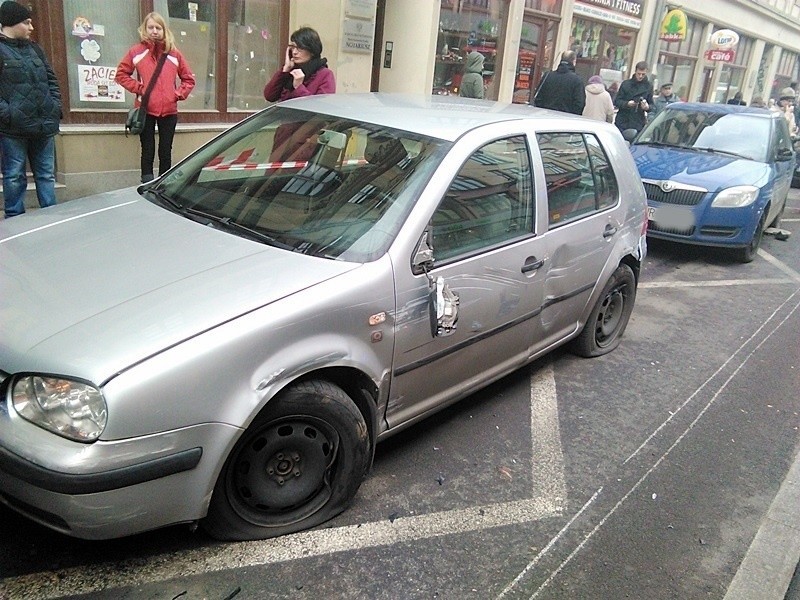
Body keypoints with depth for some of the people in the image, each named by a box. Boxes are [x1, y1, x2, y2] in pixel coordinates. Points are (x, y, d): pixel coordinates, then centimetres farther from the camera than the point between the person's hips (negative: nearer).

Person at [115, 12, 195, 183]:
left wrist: (178, 95, 0)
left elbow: (189, 79, 13)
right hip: (145, 110, -1)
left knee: (165, 152, 5)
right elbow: (121, 74, 8)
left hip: (169, 110, 1)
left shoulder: (173, 54, 7)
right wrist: (138, 88, -4)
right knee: (148, 150, 2)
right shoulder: (136, 52, 3)